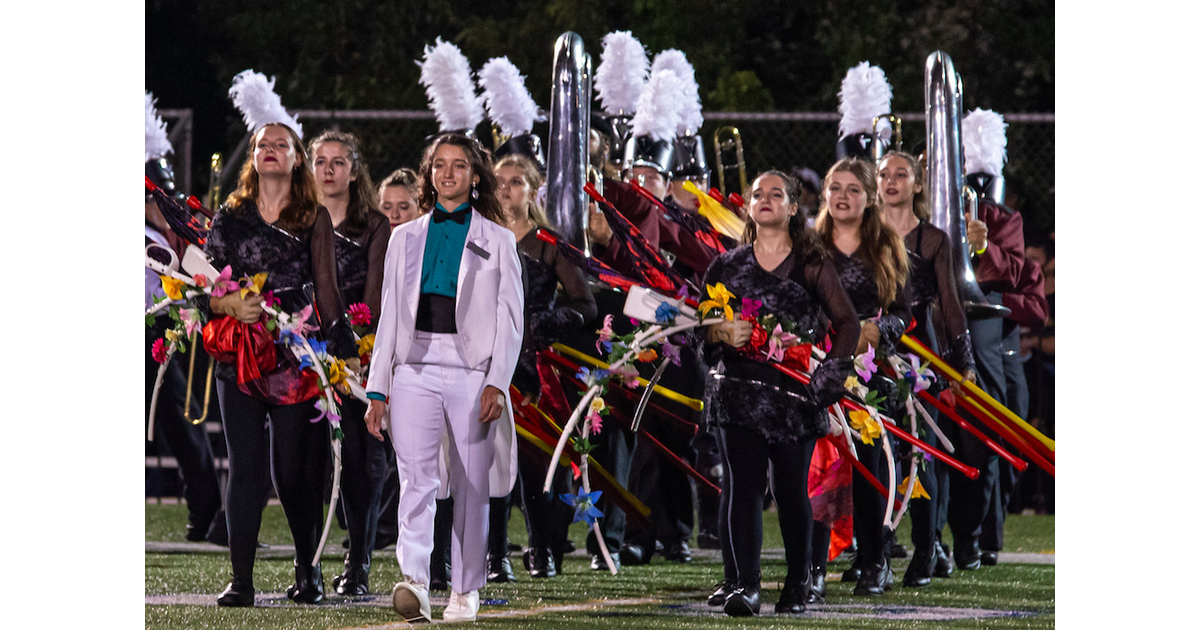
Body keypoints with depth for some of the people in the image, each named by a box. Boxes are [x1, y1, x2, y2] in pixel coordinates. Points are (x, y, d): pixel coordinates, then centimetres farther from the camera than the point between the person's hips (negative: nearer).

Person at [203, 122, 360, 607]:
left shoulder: (315, 219, 9)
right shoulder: (230, 219, 11)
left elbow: (326, 290, 6)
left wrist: (347, 352, 0)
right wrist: (230, 304, -12)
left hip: (297, 360, -1)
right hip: (239, 360, 1)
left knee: (293, 470, -2)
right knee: (245, 466, -4)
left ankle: (308, 571, 15)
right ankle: (241, 580, -3)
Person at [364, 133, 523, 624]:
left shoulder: (496, 241, 8)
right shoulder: (406, 238, 14)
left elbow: (510, 319, 3)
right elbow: (389, 317, 14)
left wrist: (497, 383, -10)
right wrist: (377, 390, 8)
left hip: (471, 371, -1)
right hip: (415, 369, 1)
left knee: (471, 486, 3)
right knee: (416, 478, -16)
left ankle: (465, 592, 15)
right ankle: (414, 583, -30)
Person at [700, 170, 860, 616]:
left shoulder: (812, 265, 6)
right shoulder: (727, 266, 12)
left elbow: (847, 321, 3)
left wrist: (828, 377, -8)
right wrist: (722, 333, -10)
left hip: (794, 395, -1)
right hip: (737, 391, 1)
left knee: (791, 490, 3)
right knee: (741, 485, -10)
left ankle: (798, 583, 18)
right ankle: (743, 584, -14)